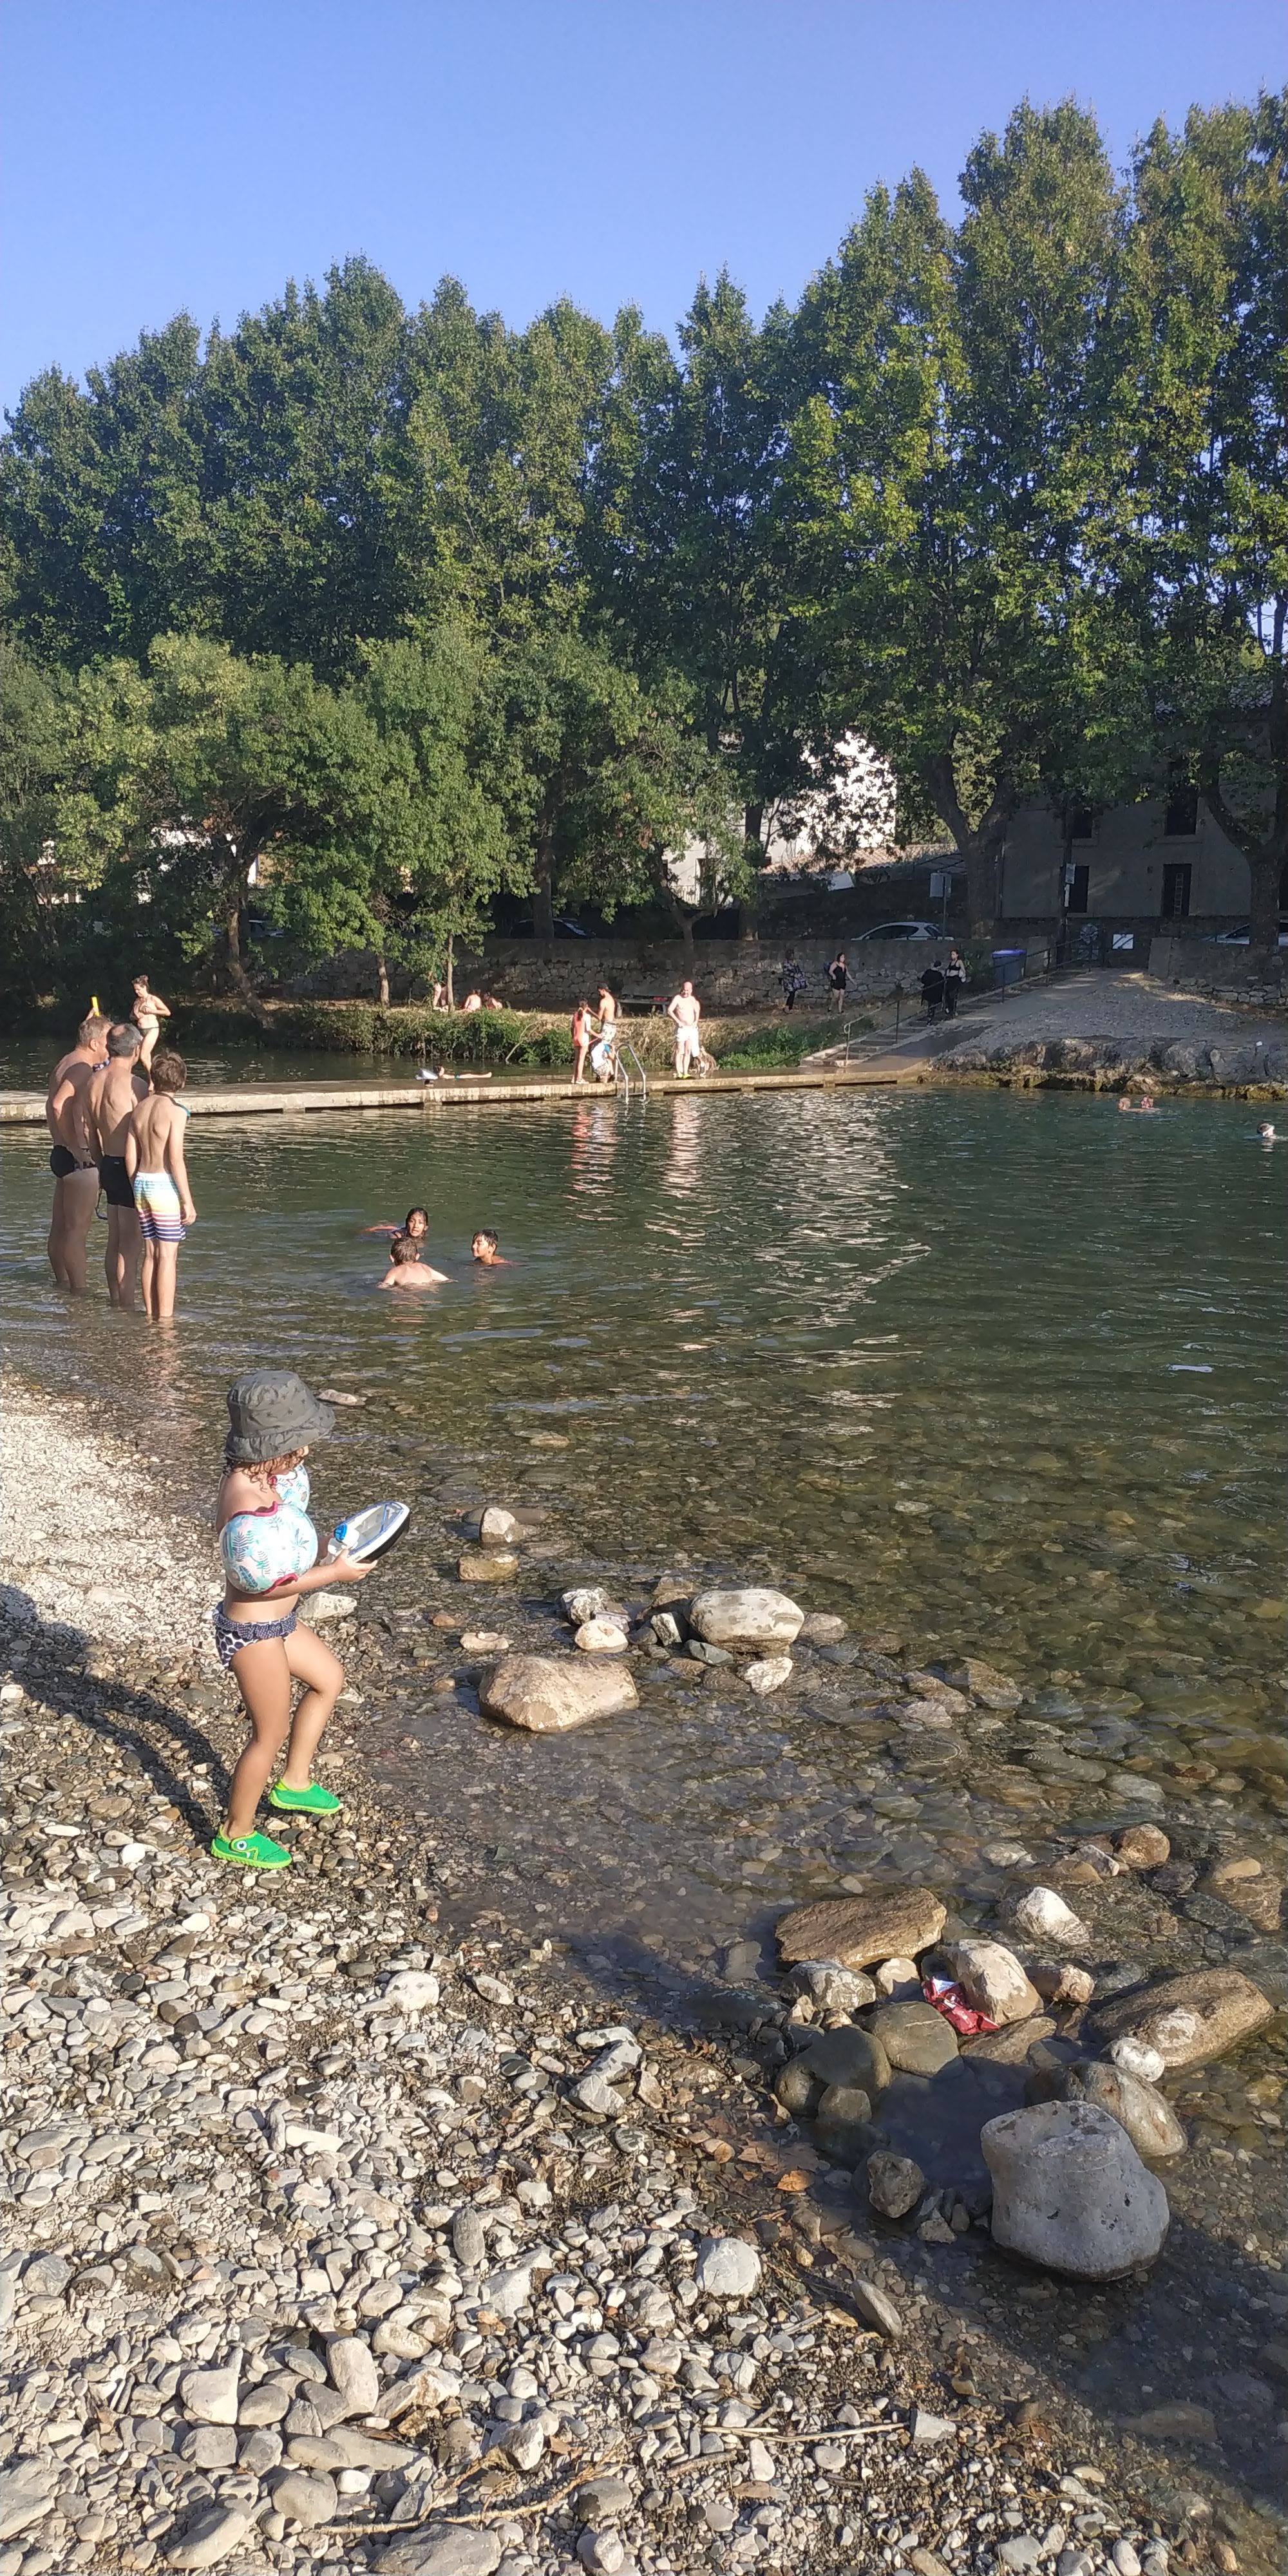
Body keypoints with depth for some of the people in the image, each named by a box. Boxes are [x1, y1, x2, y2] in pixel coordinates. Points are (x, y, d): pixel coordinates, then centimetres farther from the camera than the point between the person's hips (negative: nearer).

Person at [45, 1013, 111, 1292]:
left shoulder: (65, 1063, 16)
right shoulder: (82, 1068, -16)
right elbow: (59, 1105, -30)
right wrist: (76, 1148, -26)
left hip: (62, 1154, 10)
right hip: (79, 1159, -10)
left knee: (61, 1227, 16)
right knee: (77, 1230, -6)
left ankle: (63, 1285, 26)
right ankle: (79, 1292, -3)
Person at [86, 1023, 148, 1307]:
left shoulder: (94, 1081, 7)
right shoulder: (135, 1083, -17)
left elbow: (92, 1130, 15)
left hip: (108, 1164, 8)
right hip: (132, 1167, -8)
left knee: (114, 1241, 17)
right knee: (130, 1244, -3)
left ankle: (114, 1301, 26)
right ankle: (127, 1308, -1)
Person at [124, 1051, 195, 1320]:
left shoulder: (139, 1109, 8)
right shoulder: (175, 1111, -12)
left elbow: (130, 1156, 10)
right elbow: (175, 1160, -16)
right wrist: (188, 1201, -13)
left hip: (142, 1185, 7)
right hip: (165, 1187, -7)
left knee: (151, 1253, 13)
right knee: (168, 1255, -2)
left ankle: (150, 1315, 18)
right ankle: (165, 1319, -1)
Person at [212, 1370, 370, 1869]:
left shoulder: (254, 1477, -4)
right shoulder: (250, 1505, -33)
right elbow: (263, 1583, -28)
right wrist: (334, 1573, -20)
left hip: (274, 1622, 10)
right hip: (254, 1634, -10)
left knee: (329, 1677, 26)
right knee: (272, 1734, 8)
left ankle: (293, 1785, 40)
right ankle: (236, 1836, 29)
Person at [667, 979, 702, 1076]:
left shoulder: (693, 999, 12)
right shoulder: (677, 998, -5)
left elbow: (697, 1011, 25)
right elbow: (669, 1011, -13)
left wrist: (696, 1021, 7)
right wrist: (678, 1022, -17)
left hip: (692, 1028, 6)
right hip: (682, 1028, -6)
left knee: (688, 1052, 6)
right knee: (679, 1051, -6)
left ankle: (685, 1073, 10)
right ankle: (679, 1073, -7)